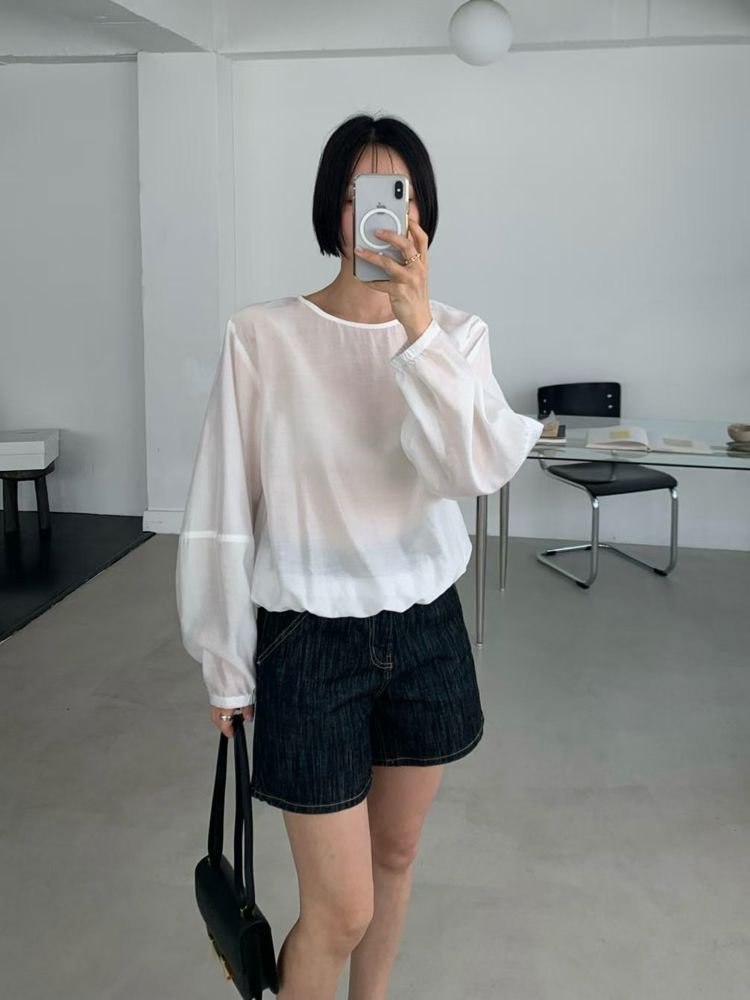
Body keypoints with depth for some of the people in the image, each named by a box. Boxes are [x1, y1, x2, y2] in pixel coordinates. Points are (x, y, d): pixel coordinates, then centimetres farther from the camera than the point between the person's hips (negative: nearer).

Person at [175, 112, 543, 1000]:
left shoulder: (455, 335, -2)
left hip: (426, 631, 4)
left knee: (395, 855, 21)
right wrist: (225, 664, -1)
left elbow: (478, 469, -19)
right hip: (309, 640, -3)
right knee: (340, 908, 3)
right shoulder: (262, 337, -12)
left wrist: (417, 326, -27)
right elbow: (222, 510, -7)